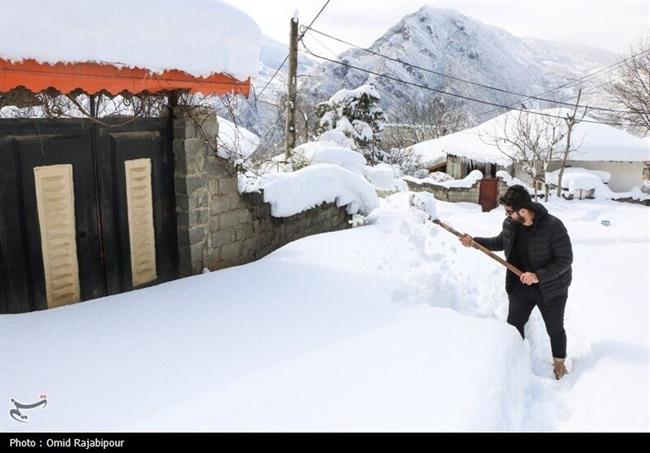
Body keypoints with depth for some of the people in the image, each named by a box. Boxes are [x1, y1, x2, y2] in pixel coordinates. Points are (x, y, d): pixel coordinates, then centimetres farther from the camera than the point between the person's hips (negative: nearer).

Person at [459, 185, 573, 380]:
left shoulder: (553, 226, -27)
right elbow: (500, 242, 11)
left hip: (551, 288, -4)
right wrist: (475, 241, 0)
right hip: (520, 285, 4)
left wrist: (538, 276, -29)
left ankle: (559, 362, 41)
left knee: (555, 329, 16)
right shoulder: (510, 224, -11)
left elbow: (565, 259, -22)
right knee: (513, 325, 11)